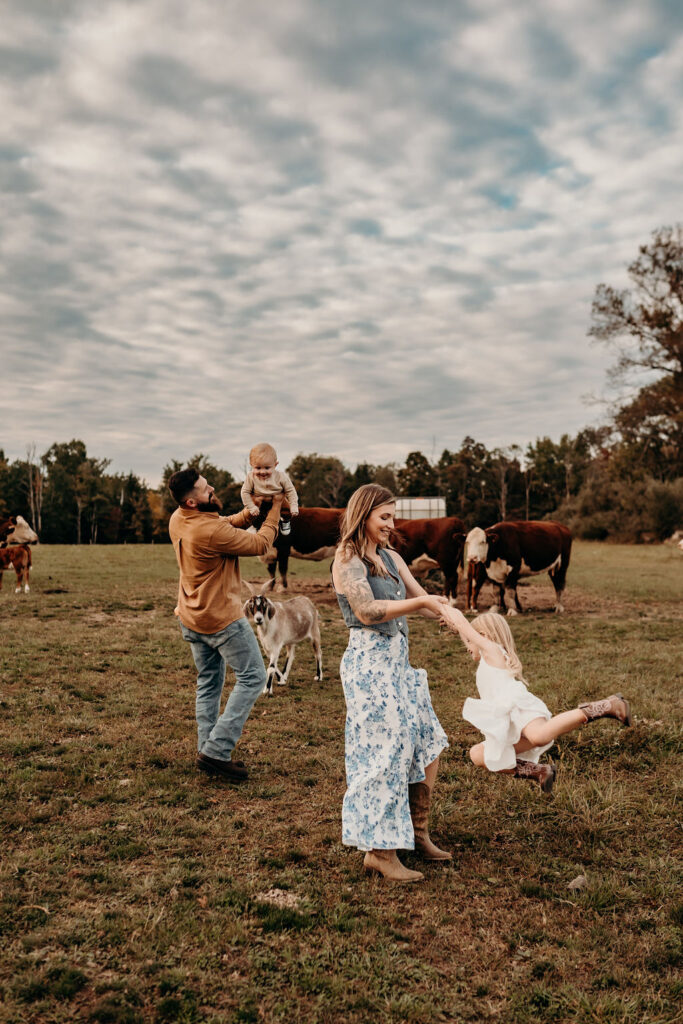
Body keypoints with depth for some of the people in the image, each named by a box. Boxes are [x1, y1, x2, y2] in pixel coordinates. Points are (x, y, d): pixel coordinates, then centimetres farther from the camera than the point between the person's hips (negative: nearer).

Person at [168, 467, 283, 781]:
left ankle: (207, 750, 22)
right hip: (221, 619, -9)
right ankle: (216, 751, 0)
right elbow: (259, 544, -15)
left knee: (209, 683, 18)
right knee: (252, 677, 3)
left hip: (191, 617, 9)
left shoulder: (177, 520, -2)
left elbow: (228, 523, 10)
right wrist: (274, 509, -4)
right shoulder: (211, 531, -29)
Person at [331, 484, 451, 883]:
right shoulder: (347, 561, -9)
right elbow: (368, 610, -22)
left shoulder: (391, 557, 13)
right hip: (369, 663, -8)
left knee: (427, 746, 13)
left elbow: (428, 601, 11)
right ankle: (380, 851, 9)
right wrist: (419, 603, -21)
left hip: (399, 661, 8)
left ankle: (418, 834, 28)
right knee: (384, 753, -3)